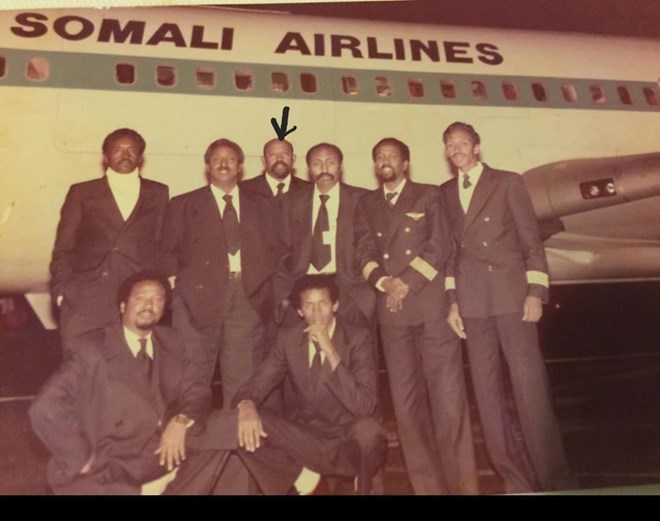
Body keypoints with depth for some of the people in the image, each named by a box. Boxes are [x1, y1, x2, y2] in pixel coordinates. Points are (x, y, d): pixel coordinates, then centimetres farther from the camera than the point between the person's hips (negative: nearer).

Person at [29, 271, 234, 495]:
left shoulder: (171, 343, 8)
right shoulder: (92, 348, -6)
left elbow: (197, 392, 7)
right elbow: (45, 407, -11)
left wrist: (181, 421, -14)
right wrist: (83, 461, -13)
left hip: (168, 454, 3)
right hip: (113, 469, -3)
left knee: (229, 432, -15)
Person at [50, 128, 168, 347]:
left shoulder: (158, 194, 13)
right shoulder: (81, 193, 12)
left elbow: (163, 244, 10)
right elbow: (63, 247, 9)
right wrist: (62, 291, -2)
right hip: (84, 301, 0)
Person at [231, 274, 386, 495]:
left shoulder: (358, 337, -13)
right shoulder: (288, 338, -3)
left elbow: (364, 407, -23)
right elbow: (258, 383, -3)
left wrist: (331, 351, -31)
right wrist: (247, 405, -27)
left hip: (347, 439, -2)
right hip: (303, 437, 3)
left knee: (367, 430, -36)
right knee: (243, 428, -18)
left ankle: (362, 486, -2)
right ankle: (302, 475, -2)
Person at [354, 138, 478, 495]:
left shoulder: (428, 195, 9)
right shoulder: (366, 204, 17)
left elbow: (440, 246, -2)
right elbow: (364, 252, 6)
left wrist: (407, 282, -12)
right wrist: (383, 281, -12)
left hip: (433, 305, -2)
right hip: (392, 311, 3)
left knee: (448, 394, -4)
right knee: (406, 399, 5)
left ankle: (462, 481, 9)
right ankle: (427, 484, 16)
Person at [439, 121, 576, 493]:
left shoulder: (508, 182, 6)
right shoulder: (445, 193, 14)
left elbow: (532, 239, 1)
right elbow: (449, 248, 11)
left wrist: (536, 292, -7)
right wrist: (452, 299, 5)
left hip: (512, 296, -3)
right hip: (473, 303, 3)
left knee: (531, 389, -5)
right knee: (489, 395, 4)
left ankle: (555, 477, 10)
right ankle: (518, 479, 16)